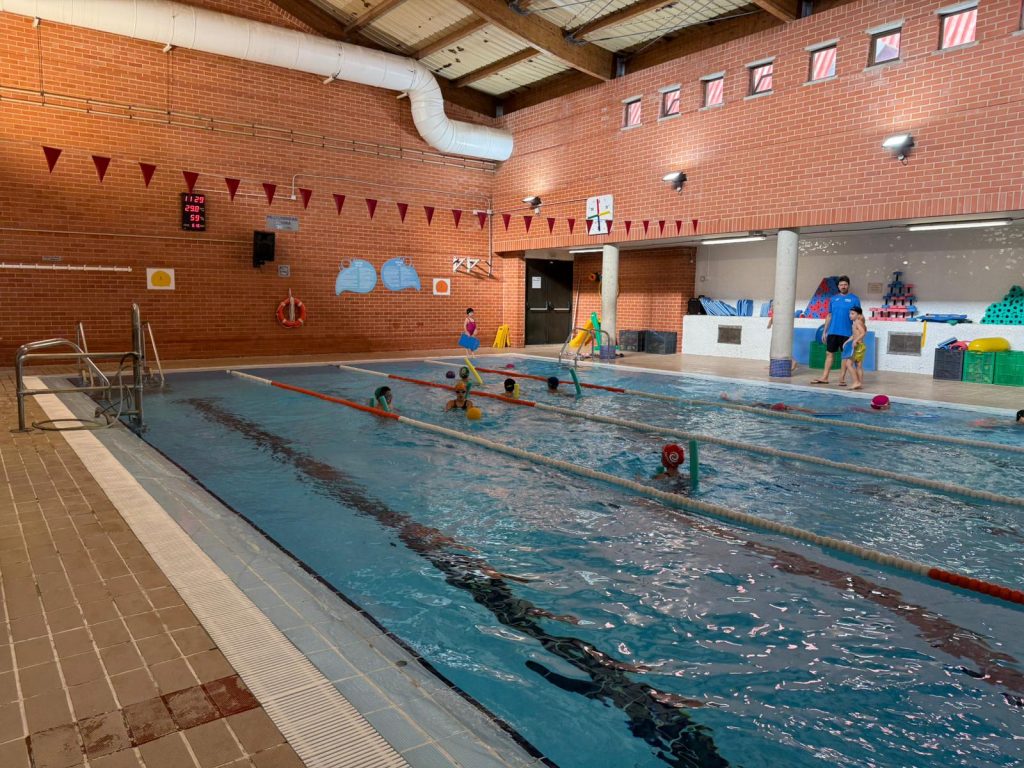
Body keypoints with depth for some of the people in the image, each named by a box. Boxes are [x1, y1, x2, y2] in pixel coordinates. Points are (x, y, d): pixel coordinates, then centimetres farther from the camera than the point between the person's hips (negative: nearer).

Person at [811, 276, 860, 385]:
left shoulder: (854, 299, -1)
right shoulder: (833, 299, 10)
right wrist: (824, 331, 9)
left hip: (846, 333, -3)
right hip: (832, 332, 3)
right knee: (829, 353, 5)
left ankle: (842, 377, 10)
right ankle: (824, 377, 8)